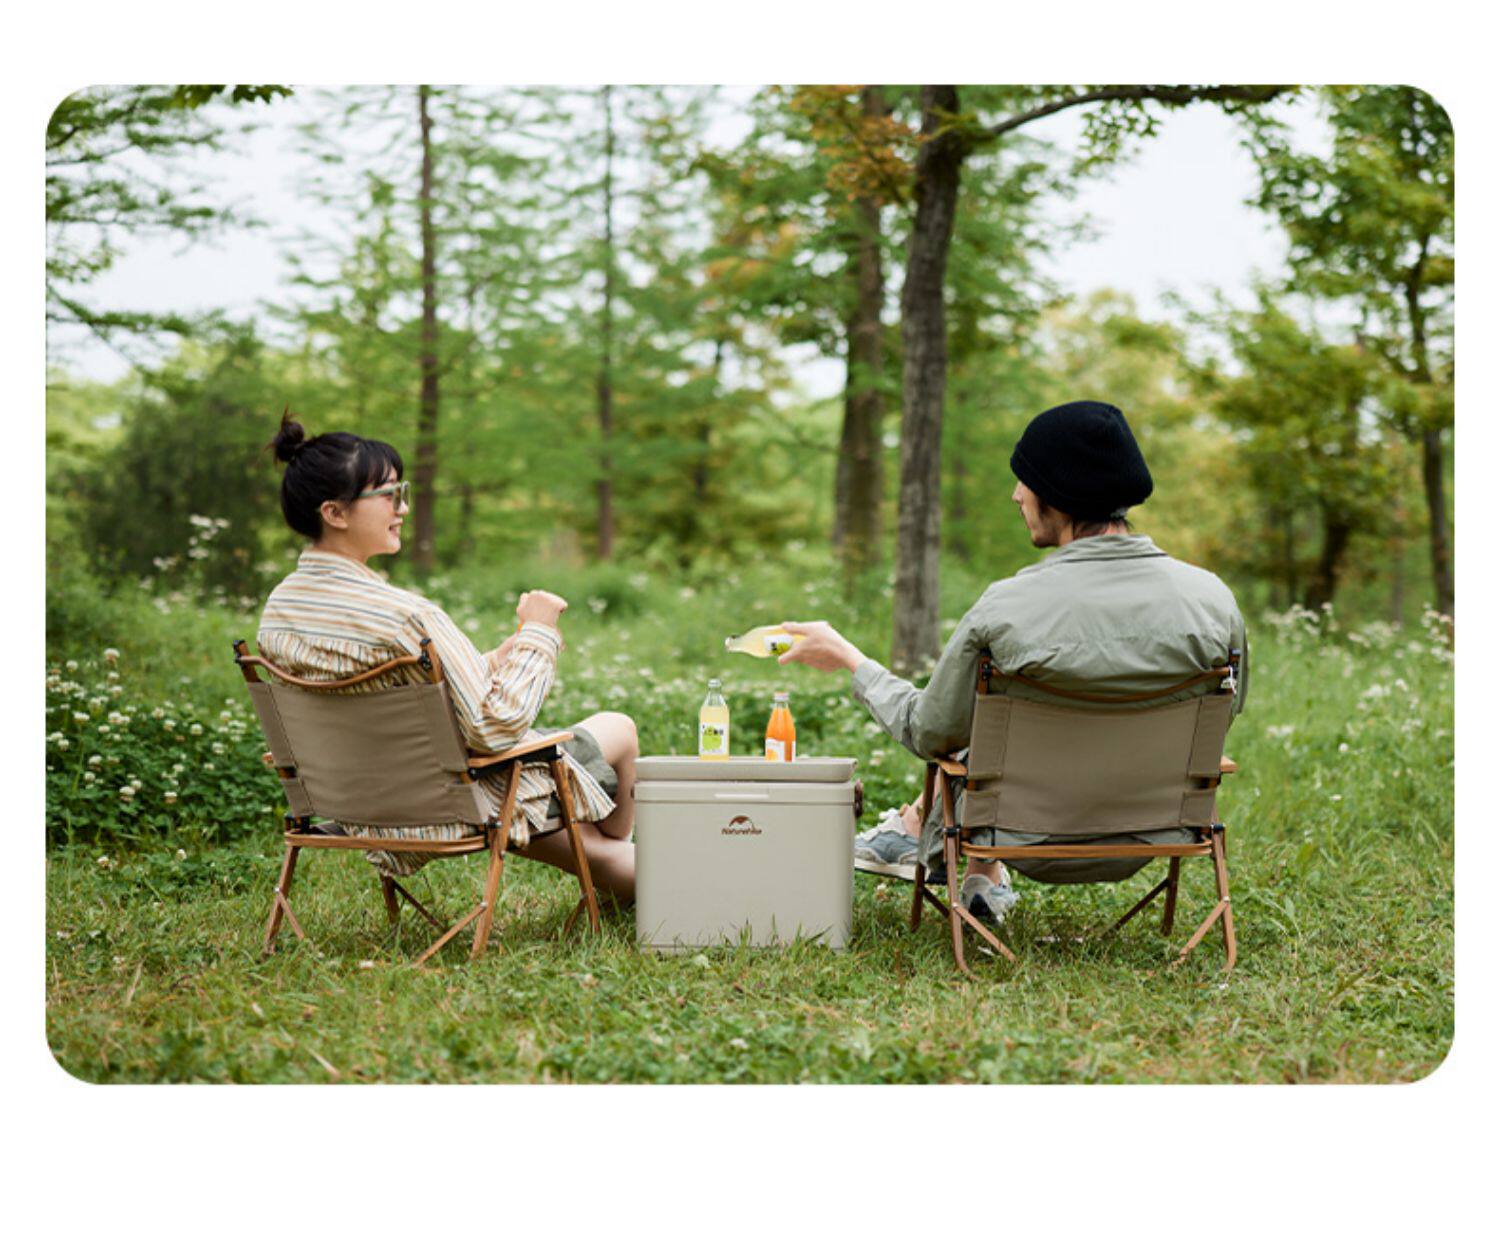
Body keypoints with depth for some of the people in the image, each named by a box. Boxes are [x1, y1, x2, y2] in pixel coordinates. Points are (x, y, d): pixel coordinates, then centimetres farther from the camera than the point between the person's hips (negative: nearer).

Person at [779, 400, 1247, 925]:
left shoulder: (1005, 610, -23)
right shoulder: (1212, 597, -14)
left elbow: (930, 734, -9)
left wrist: (851, 660, 7)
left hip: (1036, 847, -3)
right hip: (1157, 836, 4)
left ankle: (917, 833, 48)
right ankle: (982, 881, 41)